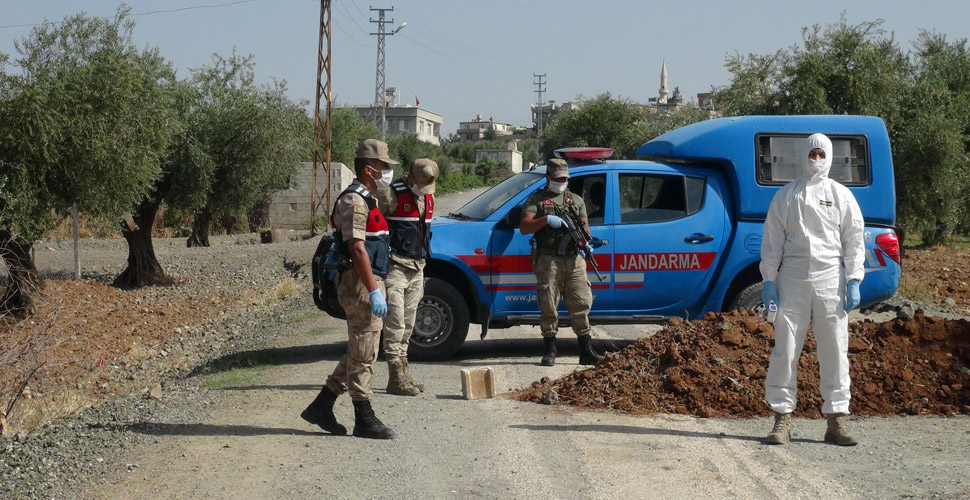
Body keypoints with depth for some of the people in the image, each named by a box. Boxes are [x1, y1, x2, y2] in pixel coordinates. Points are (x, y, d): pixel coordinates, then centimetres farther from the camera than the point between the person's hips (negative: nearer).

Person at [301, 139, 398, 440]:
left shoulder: (367, 200, 20)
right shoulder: (354, 201, -13)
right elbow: (357, 249, -21)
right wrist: (374, 291, -24)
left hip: (368, 284, 10)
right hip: (360, 285, -10)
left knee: (358, 354, 14)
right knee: (363, 356, -5)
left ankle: (321, 407, 19)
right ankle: (365, 420, 1)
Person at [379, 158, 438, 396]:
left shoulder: (429, 197, 13)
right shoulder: (392, 195, -11)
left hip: (416, 268, 8)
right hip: (395, 267, -8)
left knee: (408, 324, 11)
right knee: (395, 323, -9)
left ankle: (404, 374, 17)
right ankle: (396, 379, -9)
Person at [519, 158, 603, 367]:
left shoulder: (577, 200, 20)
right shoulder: (536, 199, 9)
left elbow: (585, 228, 16)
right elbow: (524, 228, -2)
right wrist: (546, 219, -17)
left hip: (574, 259, 3)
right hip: (548, 259, -3)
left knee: (581, 304, -1)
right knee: (548, 306, -2)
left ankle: (587, 352, 2)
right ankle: (550, 351, 6)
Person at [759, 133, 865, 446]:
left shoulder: (841, 195, 10)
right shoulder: (785, 196, 10)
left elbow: (854, 241, 9)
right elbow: (772, 240, 10)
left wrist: (853, 281, 0)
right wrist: (769, 280, 2)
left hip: (830, 279, 0)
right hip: (793, 278, 0)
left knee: (834, 349, 0)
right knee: (785, 348, -2)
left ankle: (837, 419, 6)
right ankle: (783, 417, 4)